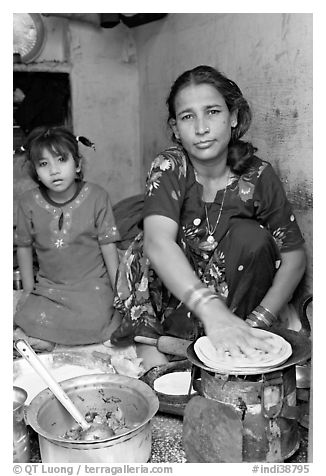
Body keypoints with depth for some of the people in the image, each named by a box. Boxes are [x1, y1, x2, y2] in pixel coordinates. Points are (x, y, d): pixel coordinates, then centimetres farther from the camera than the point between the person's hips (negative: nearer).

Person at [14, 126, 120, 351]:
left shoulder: (96, 196, -8)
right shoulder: (29, 202, -3)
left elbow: (108, 247, -5)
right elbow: (24, 247, 10)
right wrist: (29, 290, 9)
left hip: (92, 284, -1)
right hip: (48, 286, 2)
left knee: (92, 322, -27)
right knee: (28, 315, -24)